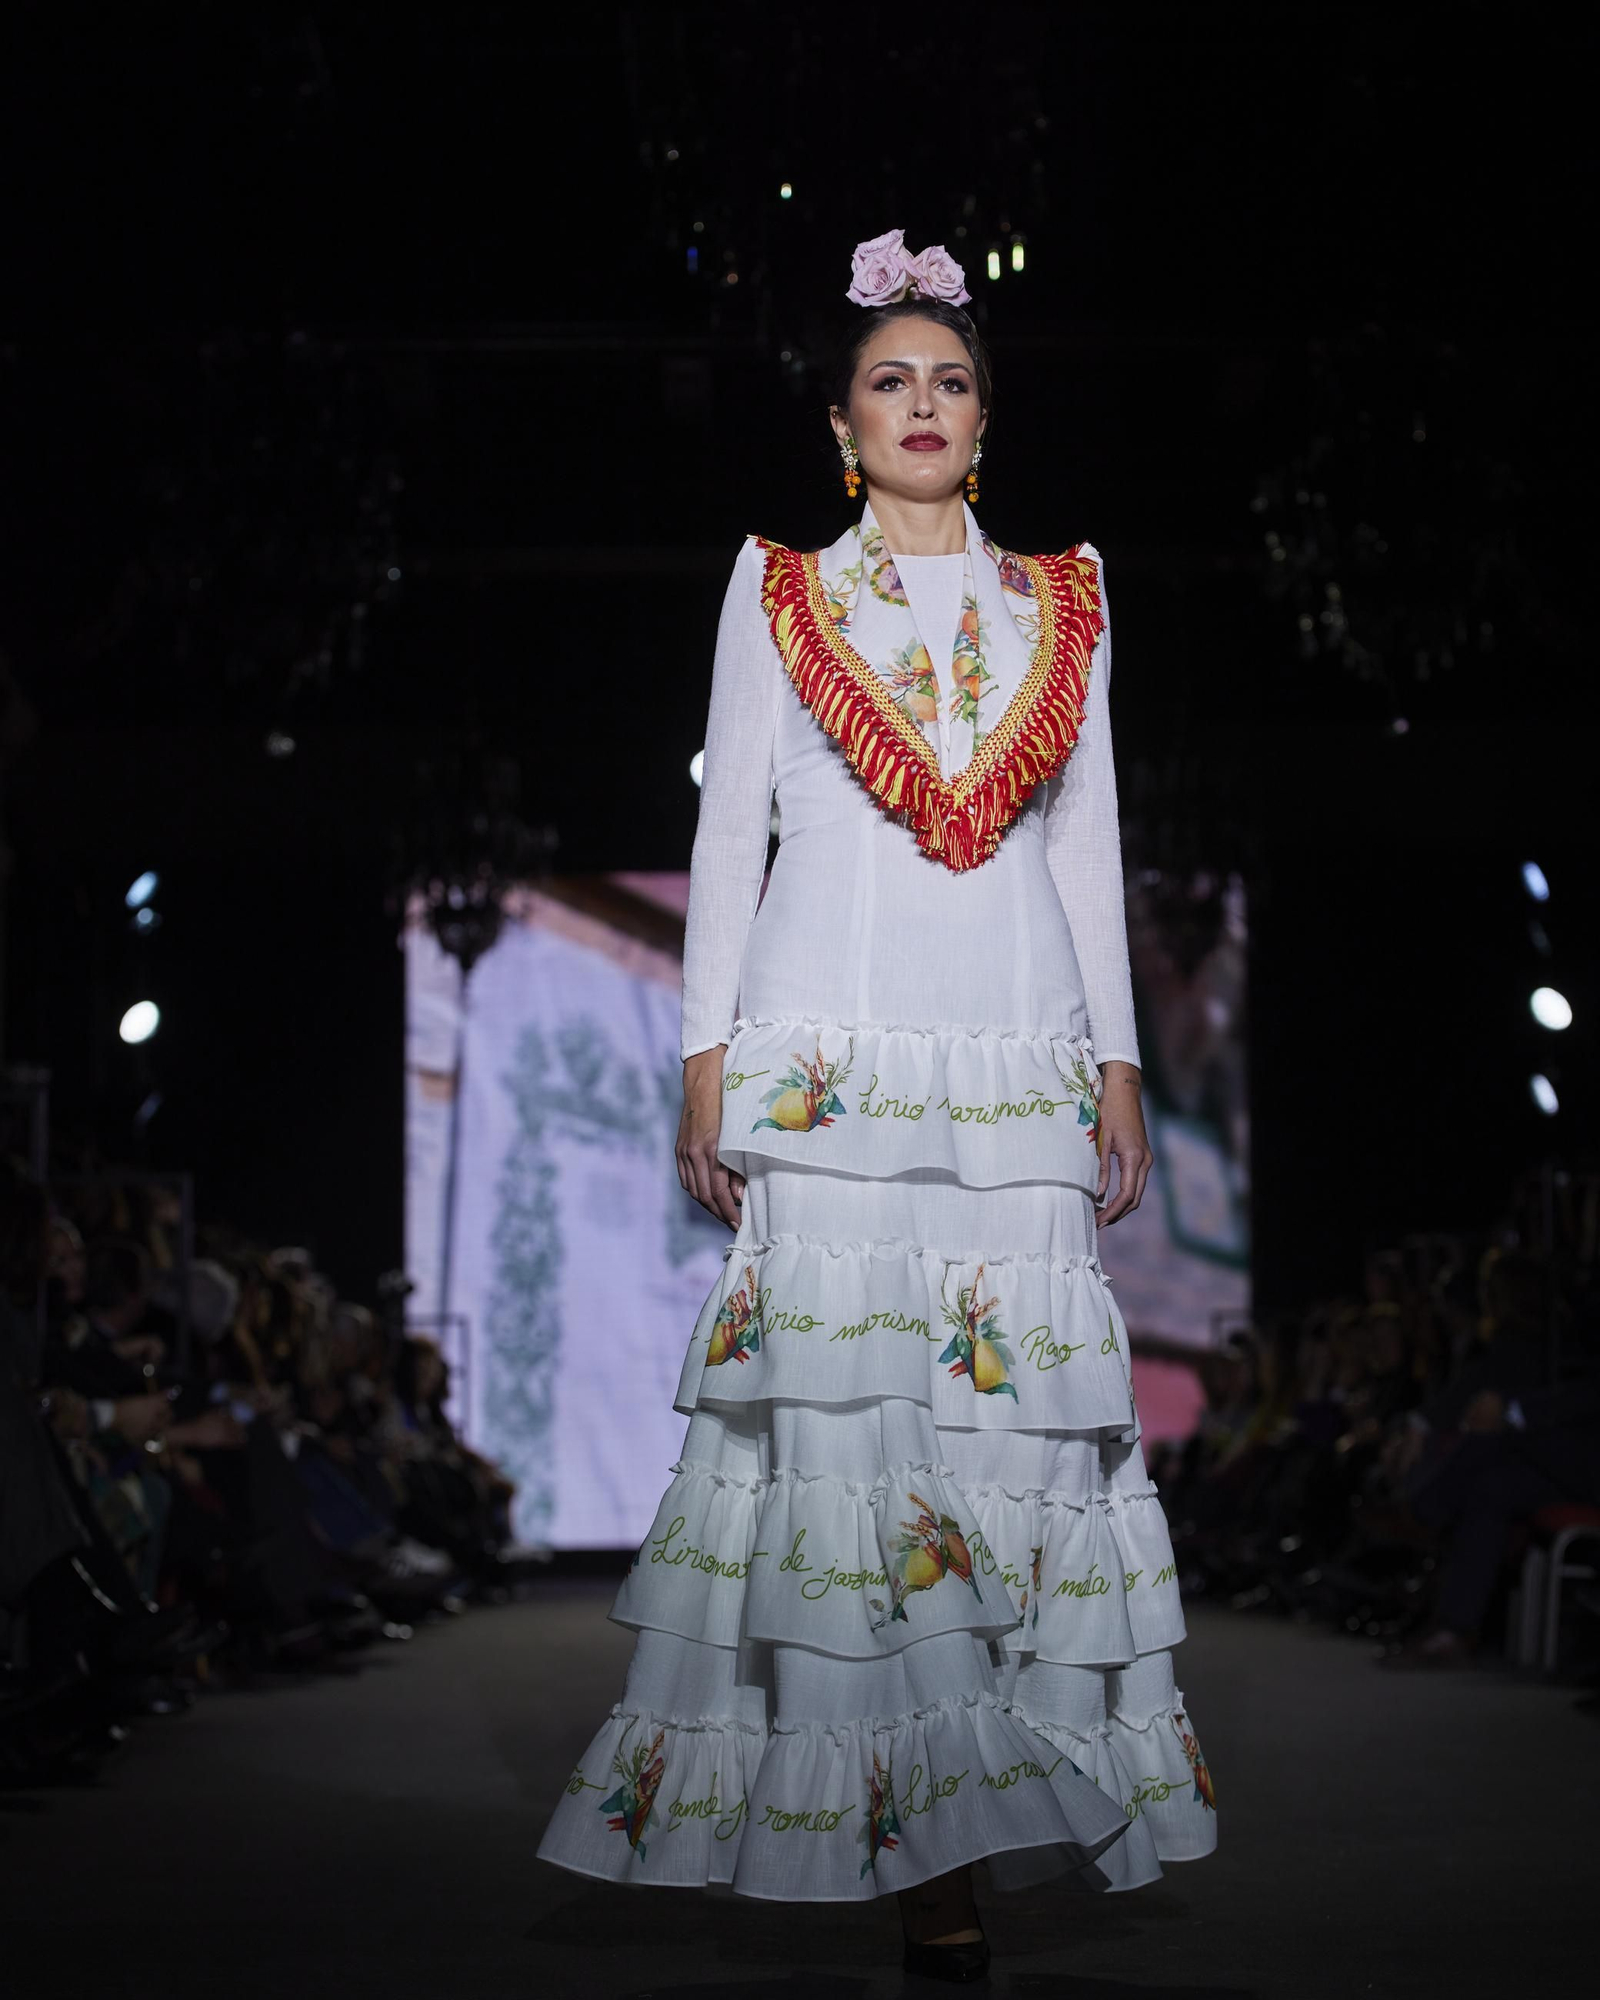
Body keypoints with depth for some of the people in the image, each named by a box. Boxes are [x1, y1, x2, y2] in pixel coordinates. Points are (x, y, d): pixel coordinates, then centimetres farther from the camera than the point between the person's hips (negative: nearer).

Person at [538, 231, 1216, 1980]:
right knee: (844, 1405, -10)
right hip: (831, 1053, -2)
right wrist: (707, 1064, 0)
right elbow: (726, 826, 8)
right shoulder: (778, 590, 13)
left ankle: (957, 1825, 2)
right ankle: (861, 1804, -4)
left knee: (1015, 1413, -5)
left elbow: (1088, 843, 16)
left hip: (1018, 1063, 2)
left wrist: (1120, 1066, 9)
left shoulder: (1060, 602, 17)